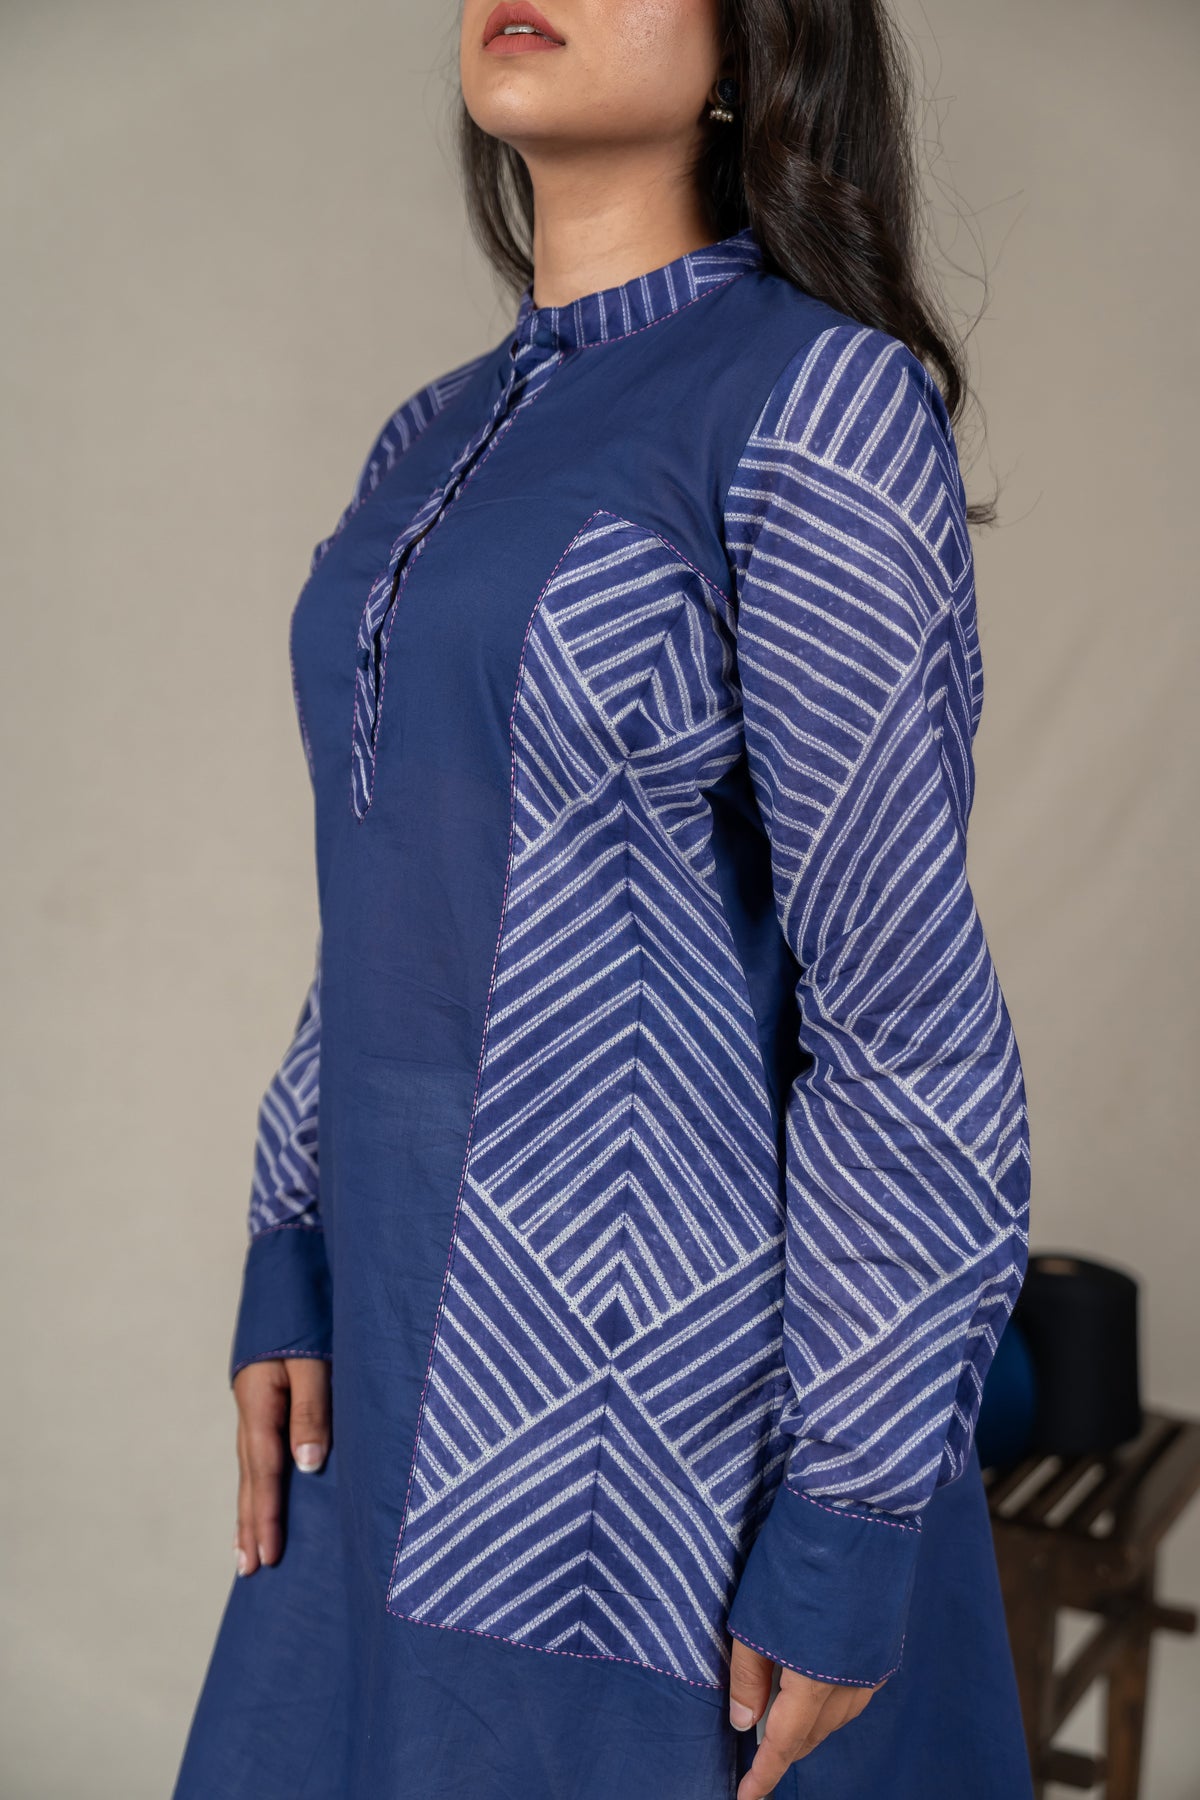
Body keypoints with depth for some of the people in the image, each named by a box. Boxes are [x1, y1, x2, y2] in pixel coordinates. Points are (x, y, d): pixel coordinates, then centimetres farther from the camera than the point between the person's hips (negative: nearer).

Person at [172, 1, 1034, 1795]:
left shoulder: (821, 399, -13)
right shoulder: (439, 442, 10)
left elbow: (907, 1004, -16)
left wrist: (853, 1529, -15)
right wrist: (288, 1267, 11)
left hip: (688, 1387, -7)